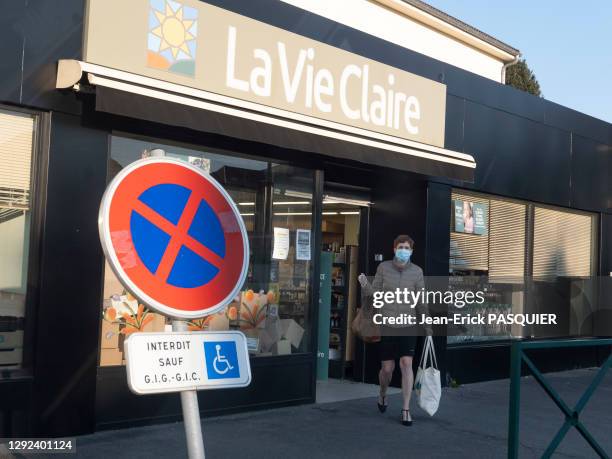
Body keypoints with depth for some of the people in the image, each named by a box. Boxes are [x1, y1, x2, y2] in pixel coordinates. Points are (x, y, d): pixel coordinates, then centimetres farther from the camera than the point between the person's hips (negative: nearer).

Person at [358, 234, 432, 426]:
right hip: (386, 326, 0)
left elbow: (421, 301, 5)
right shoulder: (383, 267, -4)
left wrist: (428, 326, 9)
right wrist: (365, 284, -24)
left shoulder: (417, 271, -2)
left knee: (406, 364, -12)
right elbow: (376, 294, -3)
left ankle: (406, 409, -1)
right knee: (387, 369, 5)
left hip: (407, 326, 0)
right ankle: (383, 394, 38)